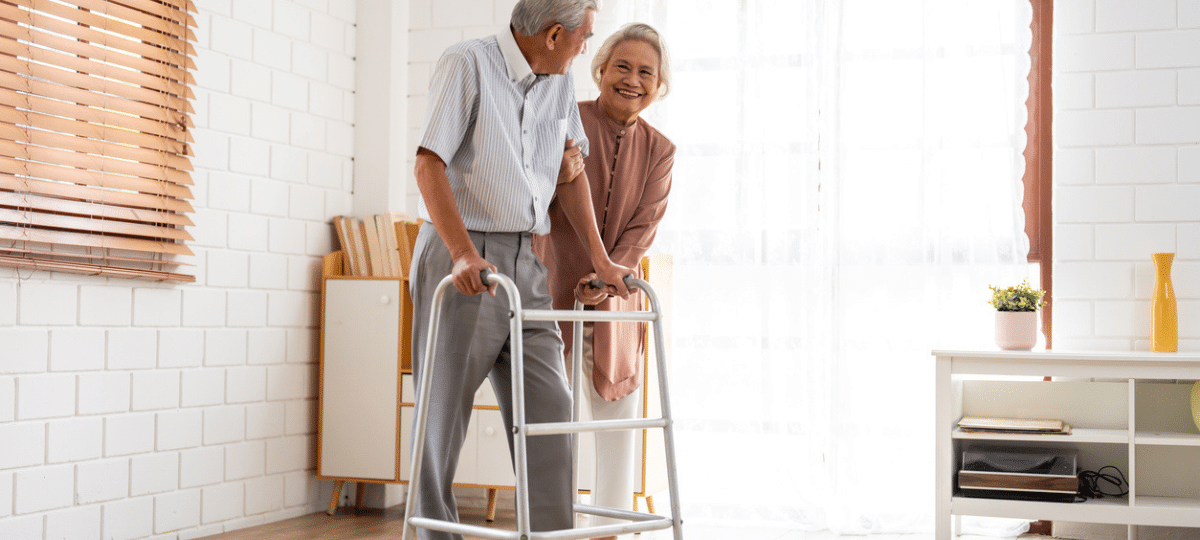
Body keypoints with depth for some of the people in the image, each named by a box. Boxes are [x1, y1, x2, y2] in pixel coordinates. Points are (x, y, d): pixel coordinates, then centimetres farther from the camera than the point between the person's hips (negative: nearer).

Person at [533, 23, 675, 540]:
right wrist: (530, 269, -26)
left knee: (618, 421, 8)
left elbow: (643, 225, -5)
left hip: (614, 303, 4)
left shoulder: (658, 151, 5)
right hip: (552, 294, -3)